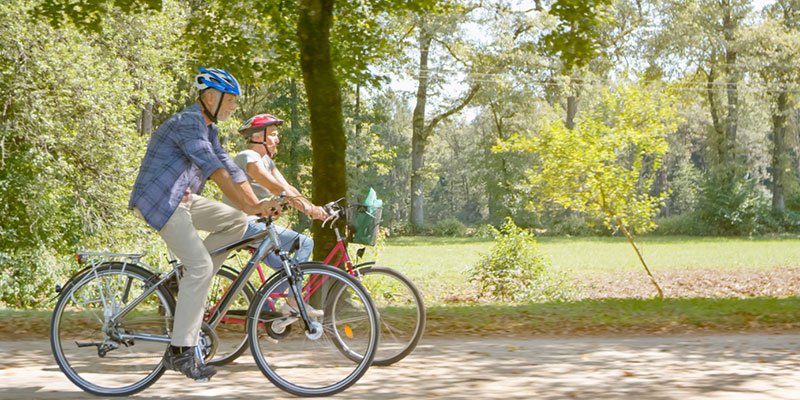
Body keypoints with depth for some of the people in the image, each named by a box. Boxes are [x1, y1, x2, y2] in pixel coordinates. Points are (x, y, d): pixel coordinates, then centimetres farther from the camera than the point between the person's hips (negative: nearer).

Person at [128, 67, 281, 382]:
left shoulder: (207, 129, 15)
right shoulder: (187, 123, -17)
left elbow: (230, 169, 10)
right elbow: (215, 170, -27)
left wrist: (259, 205, 0)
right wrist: (250, 206, -31)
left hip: (182, 199, 10)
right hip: (158, 200, -10)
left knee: (237, 222, 0)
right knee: (200, 266, -18)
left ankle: (188, 280, 3)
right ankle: (181, 351, -16)